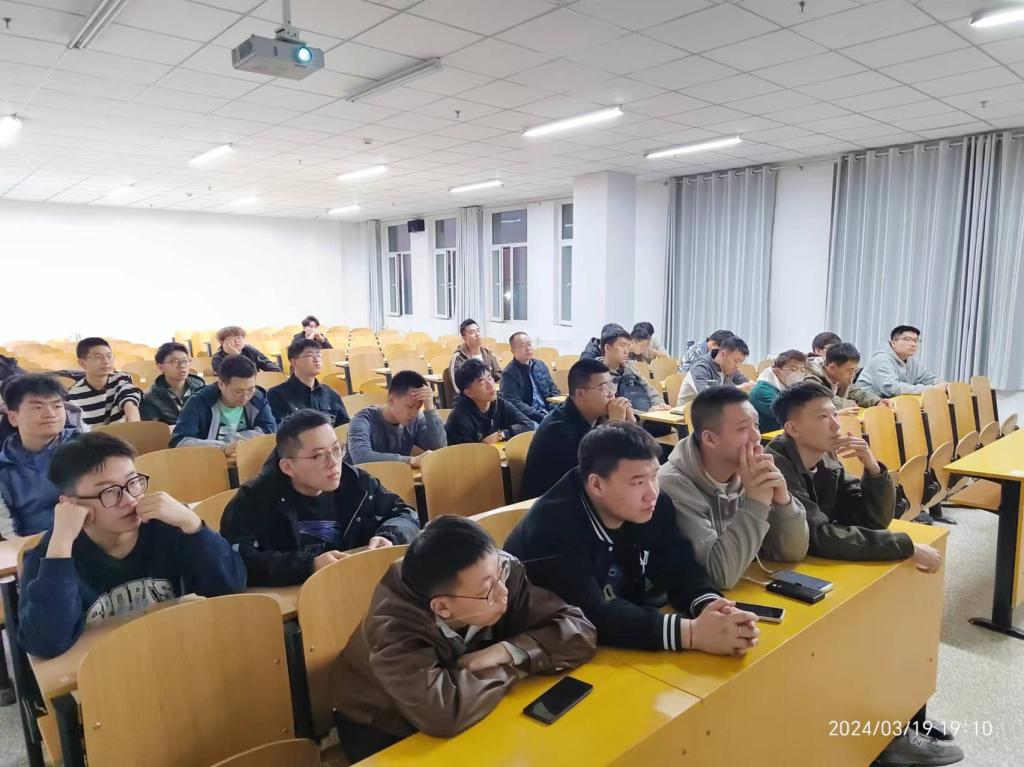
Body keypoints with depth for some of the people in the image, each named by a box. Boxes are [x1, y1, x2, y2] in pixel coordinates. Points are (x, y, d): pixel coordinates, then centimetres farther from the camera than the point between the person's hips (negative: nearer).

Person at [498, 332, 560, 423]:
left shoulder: (540, 364, 12)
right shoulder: (509, 373, -6)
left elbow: (554, 391, 17)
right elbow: (516, 404, -14)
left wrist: (554, 412, -2)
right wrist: (541, 416, -22)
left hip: (548, 413, 5)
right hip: (527, 418, -5)